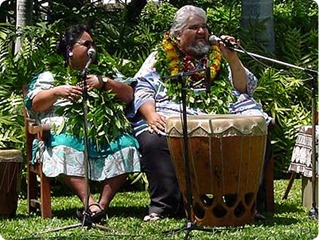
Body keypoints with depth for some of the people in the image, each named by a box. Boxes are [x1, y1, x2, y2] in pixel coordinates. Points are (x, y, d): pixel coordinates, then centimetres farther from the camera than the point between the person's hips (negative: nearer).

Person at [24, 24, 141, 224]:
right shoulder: (50, 75, 23)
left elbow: (129, 96, 14)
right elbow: (35, 104, 7)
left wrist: (104, 82, -1)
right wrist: (57, 92, -11)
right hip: (64, 130, -2)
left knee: (126, 144, -30)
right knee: (64, 146, -39)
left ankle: (103, 204, -34)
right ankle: (90, 203, -48)